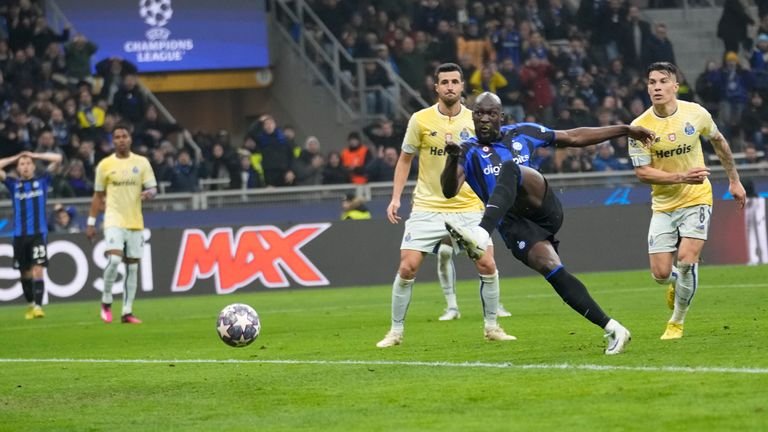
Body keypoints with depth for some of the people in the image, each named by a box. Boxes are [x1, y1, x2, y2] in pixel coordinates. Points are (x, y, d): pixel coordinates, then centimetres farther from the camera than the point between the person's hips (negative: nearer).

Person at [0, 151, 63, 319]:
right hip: (19, 234, 2)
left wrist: (34, 155, 9)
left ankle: (38, 306, -18)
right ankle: (30, 304, 28)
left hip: (39, 233, -2)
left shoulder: (42, 181, 8)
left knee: (37, 270, -14)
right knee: (25, 272, 11)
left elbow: (57, 159, 4)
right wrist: (15, 158, 9)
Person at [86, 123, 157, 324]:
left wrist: (149, 193, -20)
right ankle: (106, 302, -2)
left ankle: (127, 312, 9)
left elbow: (153, 189, 5)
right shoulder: (105, 164, 2)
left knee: (132, 266, 4)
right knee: (114, 259, -21)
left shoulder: (141, 163, 5)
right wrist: (91, 222, 6)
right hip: (114, 220, -3)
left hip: (135, 222, 3)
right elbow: (98, 195, 8)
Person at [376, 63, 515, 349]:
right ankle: (396, 331, 6)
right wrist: (396, 198, -1)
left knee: (487, 266, -8)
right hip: (427, 207, -1)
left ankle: (492, 328, 10)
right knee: (407, 268, -9)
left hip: (468, 207, 1)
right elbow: (405, 159, 6)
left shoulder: (475, 121, -1)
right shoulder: (421, 120, -5)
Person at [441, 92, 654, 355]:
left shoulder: (521, 134, 18)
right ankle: (611, 329, -17)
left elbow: (574, 138, 26)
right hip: (514, 224, 0)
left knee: (509, 168, -28)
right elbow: (449, 191, -5)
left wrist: (624, 130, 24)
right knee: (550, 268, -23)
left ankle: (482, 235, -51)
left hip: (543, 208, 0)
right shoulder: (469, 151, 11)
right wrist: (452, 160, -26)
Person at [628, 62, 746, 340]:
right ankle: (677, 283, 35)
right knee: (660, 273, -5)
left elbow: (718, 142, 10)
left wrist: (734, 180, 15)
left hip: (696, 200, -1)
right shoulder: (640, 127, -14)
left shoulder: (695, 114, -9)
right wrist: (681, 177, -27)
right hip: (663, 205, 1)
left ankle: (677, 322, 2)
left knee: (686, 260, -19)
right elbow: (642, 172, -14)